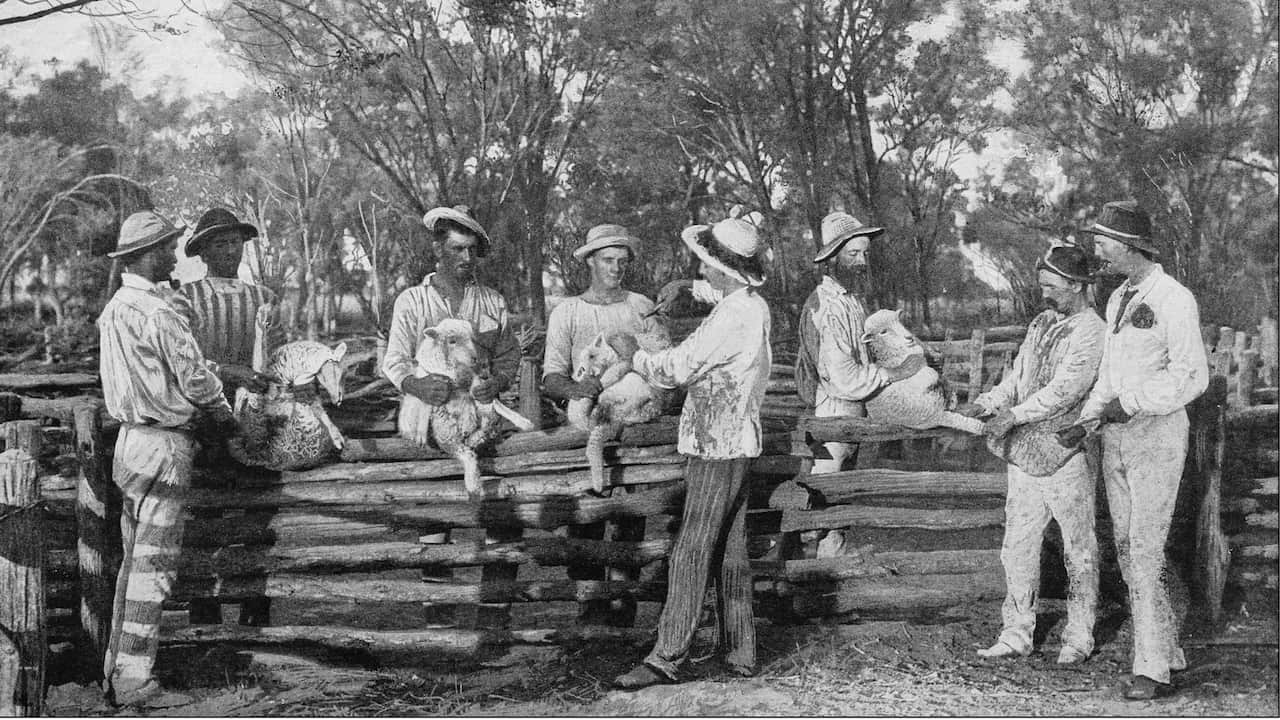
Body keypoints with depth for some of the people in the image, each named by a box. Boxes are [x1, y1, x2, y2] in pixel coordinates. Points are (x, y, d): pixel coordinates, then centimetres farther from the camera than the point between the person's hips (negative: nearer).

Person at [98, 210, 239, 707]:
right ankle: (133, 683, 1)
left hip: (131, 437, 9)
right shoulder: (157, 313, -18)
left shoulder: (114, 308, 11)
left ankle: (116, 669, 23)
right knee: (153, 566, -3)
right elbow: (195, 378, -15)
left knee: (134, 560, 16)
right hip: (163, 446, -9)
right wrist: (223, 414, 4)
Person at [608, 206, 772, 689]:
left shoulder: (736, 314, -19)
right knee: (729, 554, 12)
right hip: (735, 442, 10)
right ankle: (741, 654, 18)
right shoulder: (753, 306, 12)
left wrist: (633, 354, 0)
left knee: (691, 555, -6)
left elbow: (679, 367, -15)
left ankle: (667, 658, -2)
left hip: (718, 448, -10)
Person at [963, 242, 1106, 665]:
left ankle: (1078, 637, 17)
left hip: (1066, 455, -7)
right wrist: (984, 405, 2)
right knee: (1017, 546, 8)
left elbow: (1064, 389, -20)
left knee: (1078, 550, 6)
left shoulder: (1092, 332, -11)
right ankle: (1017, 634, 17)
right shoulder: (1040, 324, 14)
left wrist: (1014, 414, -23)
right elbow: (1017, 377, 17)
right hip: (1025, 453, 7)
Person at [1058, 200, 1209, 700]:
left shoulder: (1173, 299, -12)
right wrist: (1087, 421, 8)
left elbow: (1192, 376, -16)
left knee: (1145, 550, -9)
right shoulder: (1118, 299, 14)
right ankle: (1168, 651, 18)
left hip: (1157, 433, -8)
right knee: (1126, 546, 8)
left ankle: (1152, 669, -4)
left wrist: (1131, 402, -18)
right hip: (1116, 435, 8)